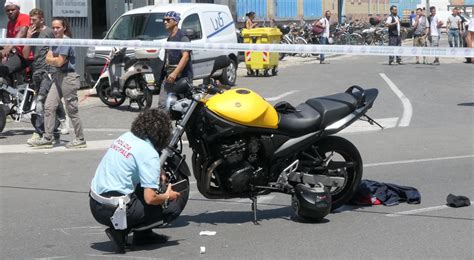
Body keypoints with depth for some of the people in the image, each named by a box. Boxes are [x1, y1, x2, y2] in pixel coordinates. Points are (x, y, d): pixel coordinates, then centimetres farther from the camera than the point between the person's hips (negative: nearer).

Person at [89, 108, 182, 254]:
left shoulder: (126, 136, 8)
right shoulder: (149, 153, -15)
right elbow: (150, 199, -19)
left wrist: (157, 172, 20)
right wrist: (167, 196, 1)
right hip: (113, 210, -8)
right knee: (175, 205, -1)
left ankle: (144, 234, 20)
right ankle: (121, 230, -4)